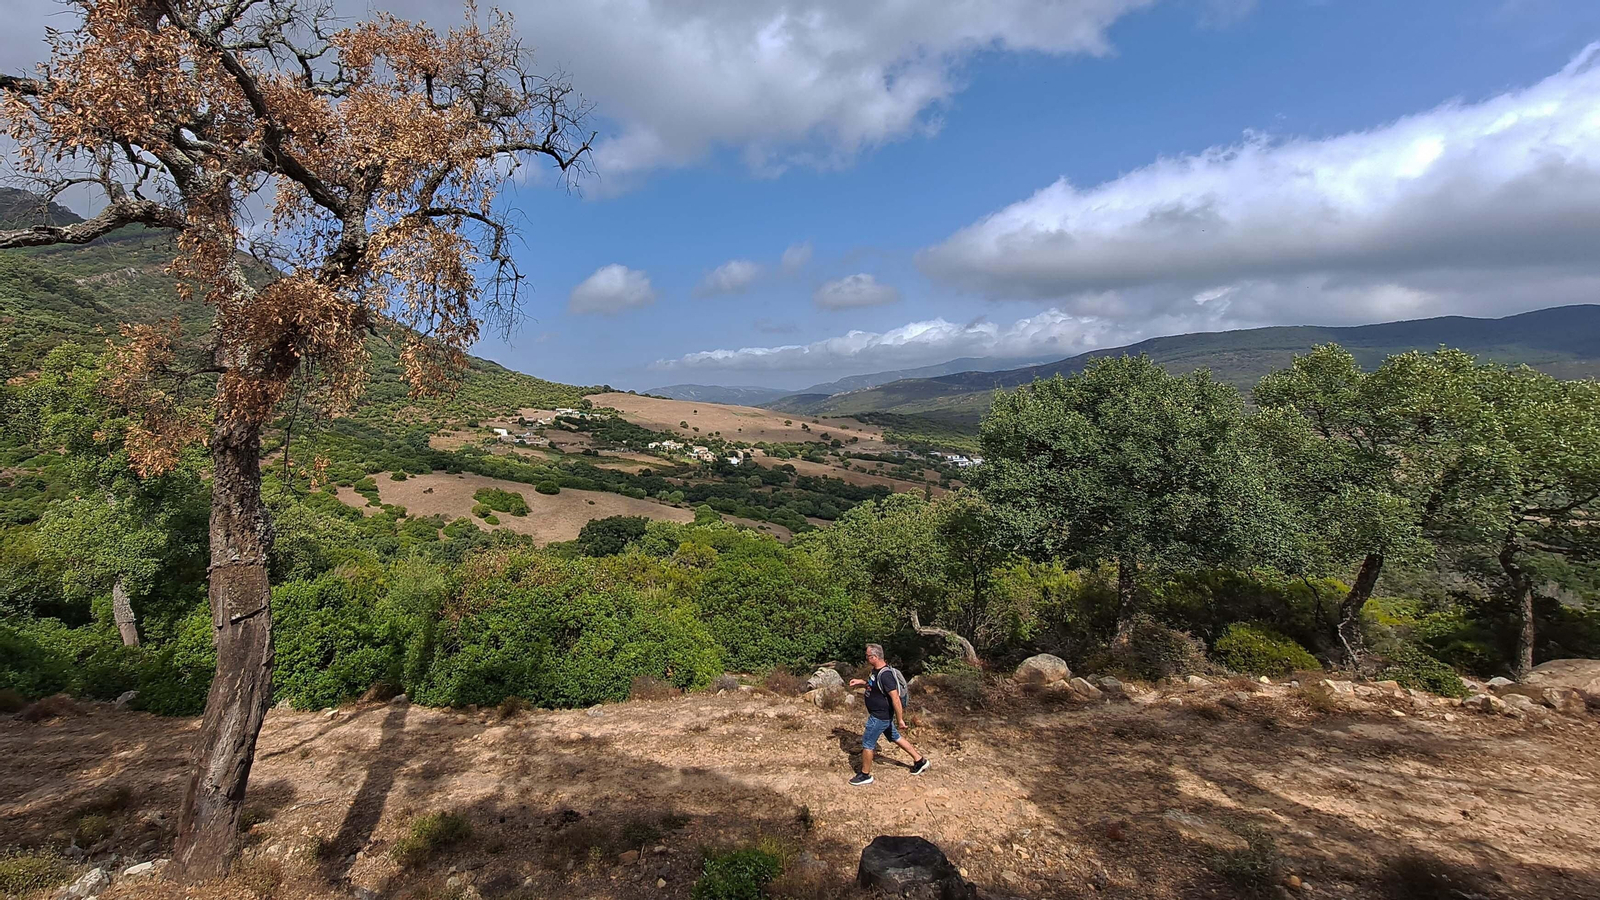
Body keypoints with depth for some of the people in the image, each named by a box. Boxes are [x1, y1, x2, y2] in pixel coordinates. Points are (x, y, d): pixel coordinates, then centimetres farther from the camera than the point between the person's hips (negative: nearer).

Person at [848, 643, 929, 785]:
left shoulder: (885, 675, -30)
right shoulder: (876, 670, 1)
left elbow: (895, 698, -29)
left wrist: (900, 720, -25)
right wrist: (861, 683, 4)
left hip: (880, 716, -10)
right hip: (882, 714, 10)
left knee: (867, 743, 3)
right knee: (895, 737, 22)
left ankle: (865, 775, 19)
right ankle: (920, 760, 34)